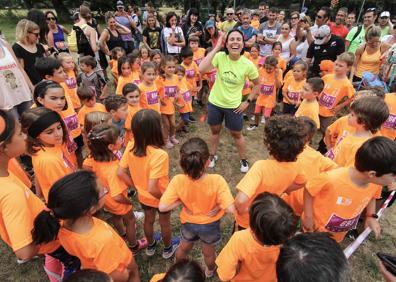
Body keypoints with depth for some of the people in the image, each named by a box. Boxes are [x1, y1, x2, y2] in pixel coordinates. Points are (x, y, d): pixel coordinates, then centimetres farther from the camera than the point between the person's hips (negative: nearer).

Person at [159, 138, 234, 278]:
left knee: (184, 247, 35)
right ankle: (210, 270, 63)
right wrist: (218, 205, -16)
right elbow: (231, 208, -35)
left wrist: (181, 200, -16)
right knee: (209, 252, 32)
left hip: (189, 223, 1)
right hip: (210, 224, -1)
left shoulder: (178, 181, -32)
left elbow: (162, 207, -28)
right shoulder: (217, 181, -36)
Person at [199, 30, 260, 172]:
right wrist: (216, 47, -30)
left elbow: (257, 84, -1)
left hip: (234, 106, -1)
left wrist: (247, 102, -7)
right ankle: (212, 155, 43)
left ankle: (243, 160, 38)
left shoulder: (248, 65, -17)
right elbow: (201, 69, -34)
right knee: (215, 130, 20)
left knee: (237, 134, 14)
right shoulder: (220, 57, -16)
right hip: (215, 103, 2)